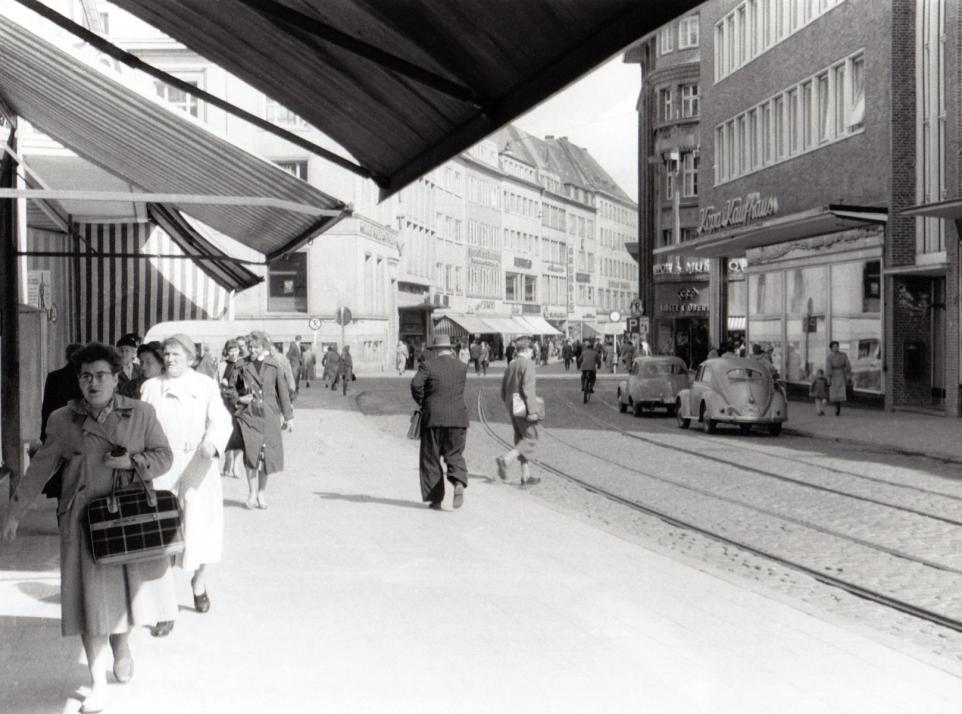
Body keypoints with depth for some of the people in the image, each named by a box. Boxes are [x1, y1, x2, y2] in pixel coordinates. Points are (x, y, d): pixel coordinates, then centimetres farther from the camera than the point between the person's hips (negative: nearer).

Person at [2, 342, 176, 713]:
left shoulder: (141, 413, 1)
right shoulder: (62, 420, 2)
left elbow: (164, 455, 4)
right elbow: (39, 469, 8)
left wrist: (133, 461, -15)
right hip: (84, 522, -1)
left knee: (132, 588, 8)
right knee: (90, 599, -1)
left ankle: (121, 643, 43)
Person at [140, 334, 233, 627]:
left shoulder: (206, 385, 3)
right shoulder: (151, 387, 8)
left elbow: (220, 420, -5)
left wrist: (212, 442, -25)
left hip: (198, 467, -1)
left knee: (199, 528, 3)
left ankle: (199, 583, 35)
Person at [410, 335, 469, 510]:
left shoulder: (427, 366, -4)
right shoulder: (462, 367, 6)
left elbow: (416, 384, -17)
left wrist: (422, 404, -1)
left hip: (433, 418, -2)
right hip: (457, 418, 2)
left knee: (431, 459, 9)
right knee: (455, 455, 11)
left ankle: (435, 499, 10)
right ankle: (459, 483, -19)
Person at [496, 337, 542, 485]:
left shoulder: (511, 365, 12)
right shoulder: (528, 364, -13)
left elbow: (503, 388, 16)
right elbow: (528, 389, -21)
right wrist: (533, 410, -21)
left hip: (512, 408, 9)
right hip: (524, 408, -9)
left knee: (521, 440, 13)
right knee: (530, 440, -2)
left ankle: (526, 475, 15)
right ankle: (505, 459, -18)